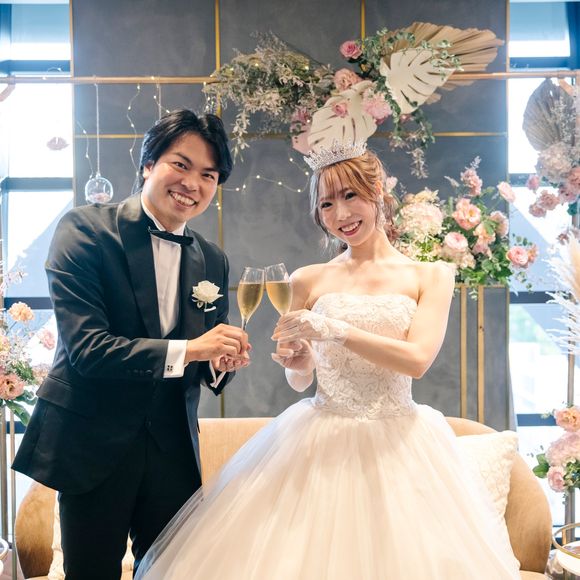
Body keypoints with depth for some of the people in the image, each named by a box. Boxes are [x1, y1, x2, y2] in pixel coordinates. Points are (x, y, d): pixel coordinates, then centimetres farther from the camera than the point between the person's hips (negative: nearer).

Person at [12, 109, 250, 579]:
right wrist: (187, 350, -25)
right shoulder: (85, 229, -9)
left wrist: (224, 361, -12)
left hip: (173, 451, 4)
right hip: (93, 447, -4)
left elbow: (210, 369, 11)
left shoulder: (213, 262, 5)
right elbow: (85, 345, -19)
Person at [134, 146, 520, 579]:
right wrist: (298, 363, -13)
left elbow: (417, 360, -13)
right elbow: (299, 381, 10)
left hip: (398, 444, 0)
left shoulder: (431, 276, 1)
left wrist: (333, 329, -22)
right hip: (320, 442, 1)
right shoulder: (308, 280, 3)